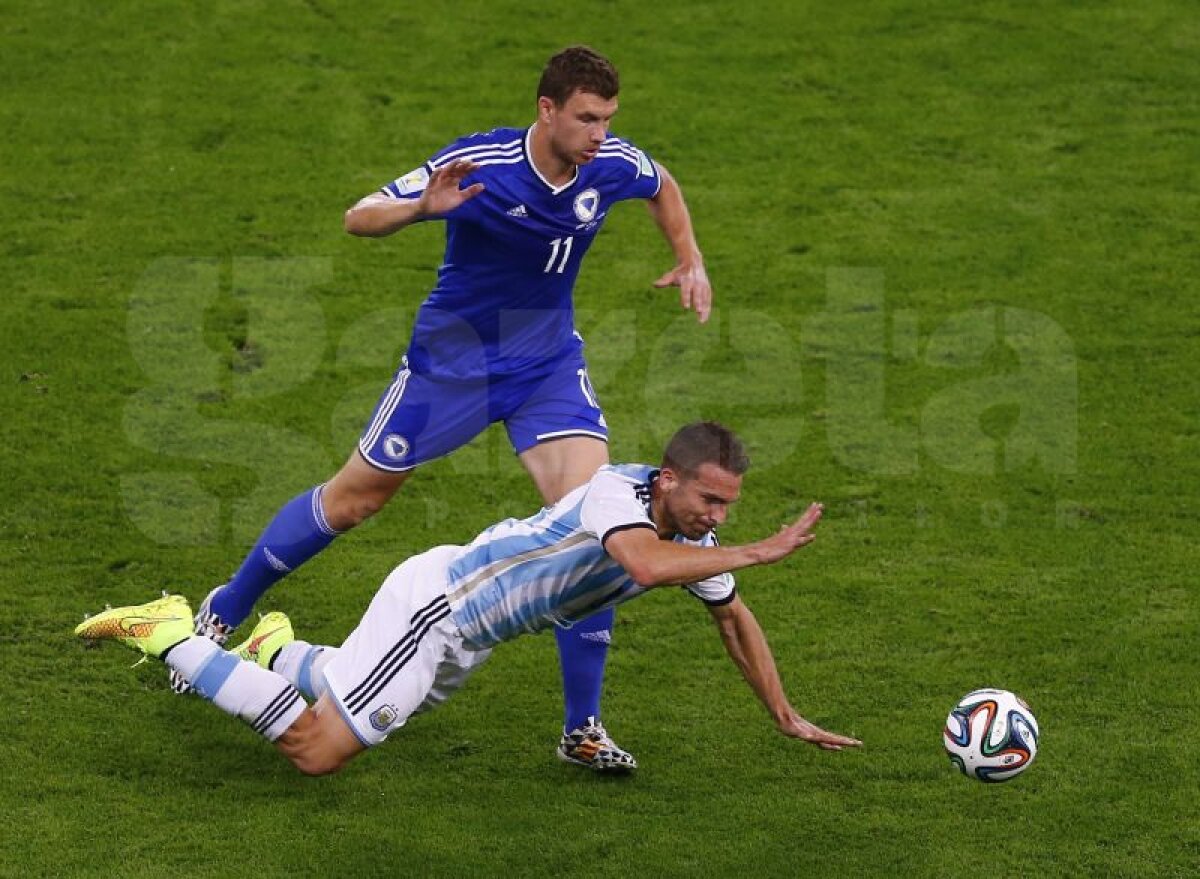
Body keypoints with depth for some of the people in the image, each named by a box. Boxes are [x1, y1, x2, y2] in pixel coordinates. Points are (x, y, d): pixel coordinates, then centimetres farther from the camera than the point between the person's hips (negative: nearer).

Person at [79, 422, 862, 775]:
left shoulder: (695, 533, -1)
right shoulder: (615, 489, -27)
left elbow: (733, 616, 15)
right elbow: (646, 563, -49)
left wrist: (787, 717, 15)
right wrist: (764, 551, -43)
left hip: (467, 639, 9)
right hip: (434, 601, -9)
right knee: (317, 751, -14)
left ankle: (275, 648, 46)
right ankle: (168, 634, -3)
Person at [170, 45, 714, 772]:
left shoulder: (614, 163, -12)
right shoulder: (478, 165, -26)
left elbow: (663, 187, 14)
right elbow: (359, 219, -24)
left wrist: (690, 261, 0)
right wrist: (423, 207, -44)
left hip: (549, 364, 3)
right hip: (452, 357, -3)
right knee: (351, 499, 11)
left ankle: (583, 726, -7)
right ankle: (223, 612, 36)